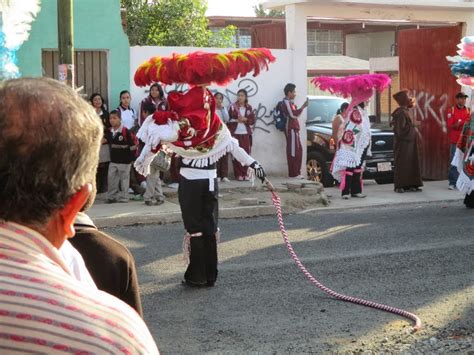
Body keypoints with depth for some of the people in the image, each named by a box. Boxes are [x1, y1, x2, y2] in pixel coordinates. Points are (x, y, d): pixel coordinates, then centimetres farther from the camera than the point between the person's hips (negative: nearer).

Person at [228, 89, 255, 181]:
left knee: (246, 153, -1)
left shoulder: (249, 108, 10)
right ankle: (238, 174, 0)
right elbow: (228, 119, -2)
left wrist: (244, 119, -12)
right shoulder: (232, 107, 3)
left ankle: (245, 174, 5)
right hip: (235, 133, -2)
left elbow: (252, 120, 4)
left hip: (246, 133, 2)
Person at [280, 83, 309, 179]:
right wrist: (303, 107, -21)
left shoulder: (289, 102, 22)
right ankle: (293, 173, -7)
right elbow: (293, 114, -22)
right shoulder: (286, 102, -10)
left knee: (298, 151, 12)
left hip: (294, 130, 10)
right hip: (291, 130, -10)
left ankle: (296, 172, 16)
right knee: (293, 151, -9)